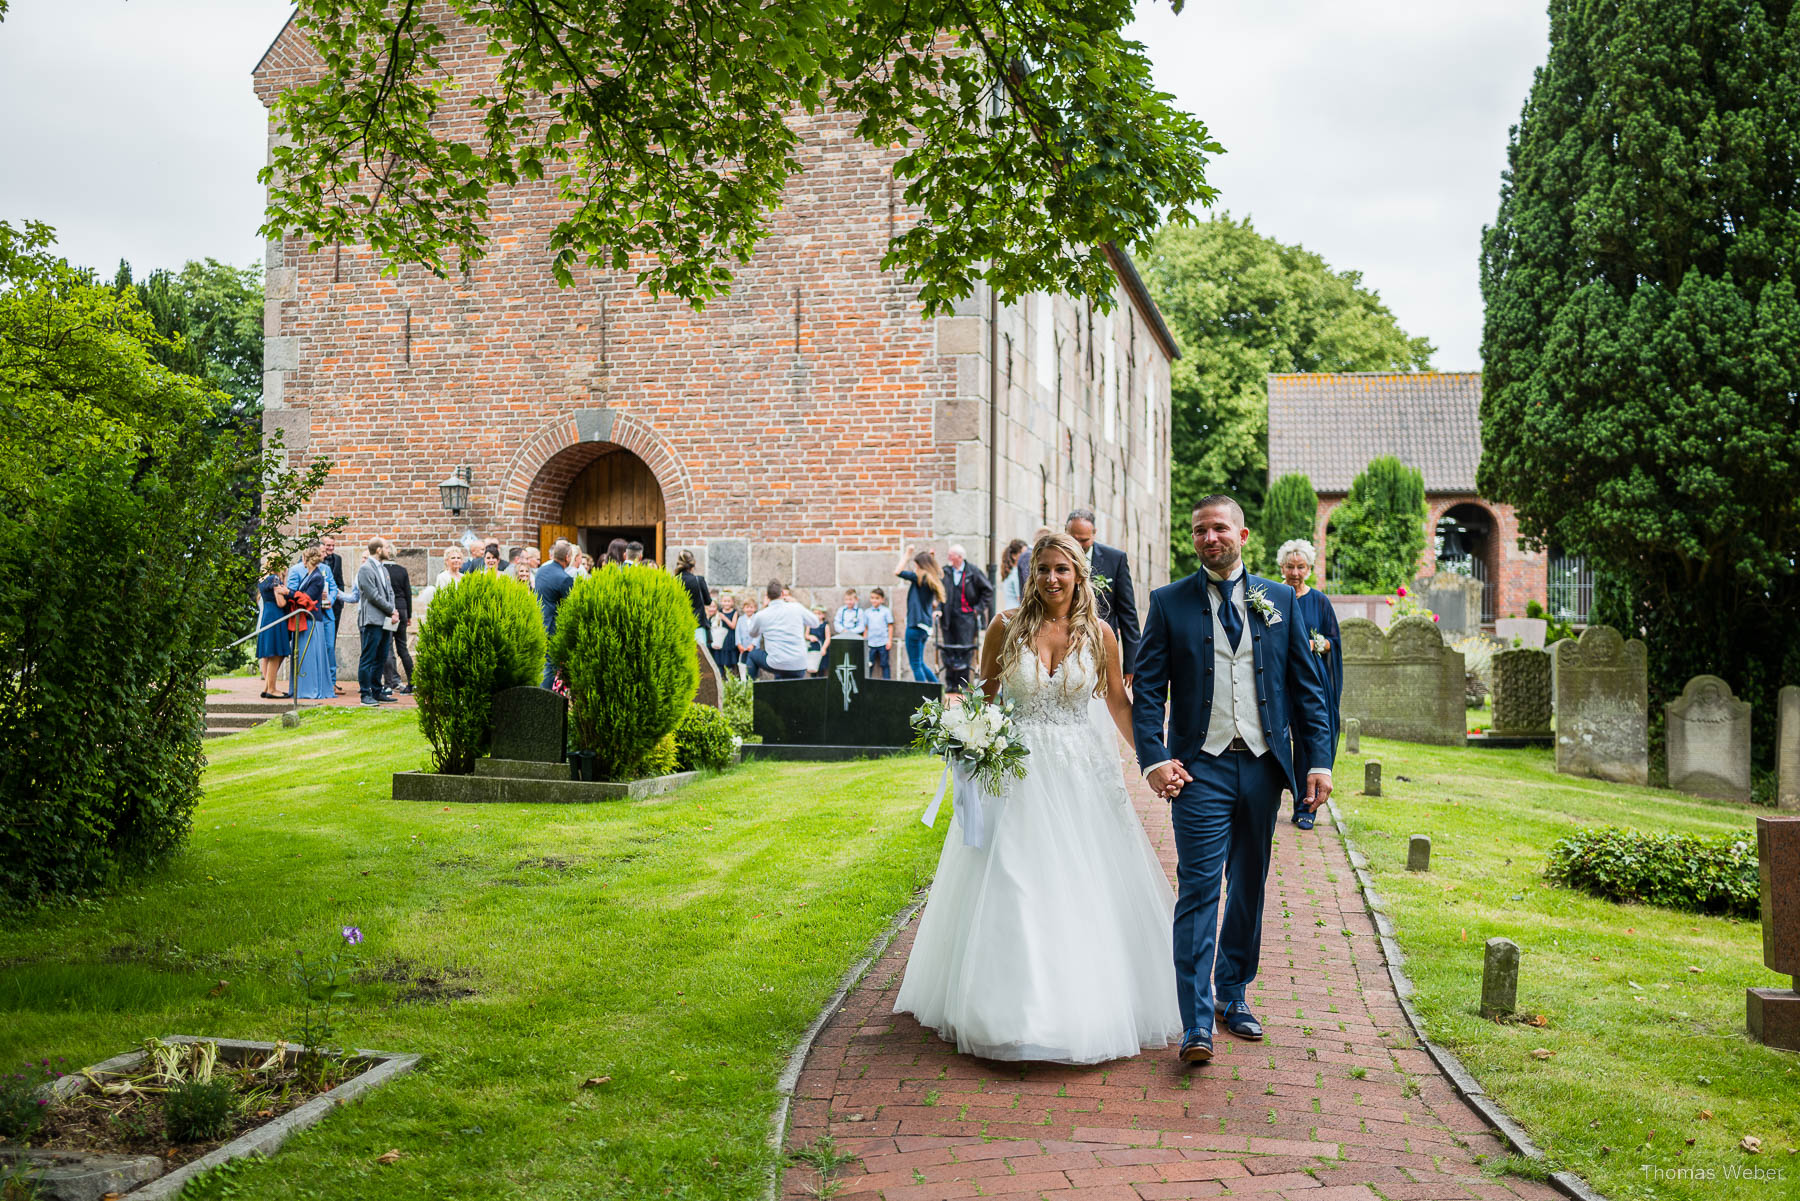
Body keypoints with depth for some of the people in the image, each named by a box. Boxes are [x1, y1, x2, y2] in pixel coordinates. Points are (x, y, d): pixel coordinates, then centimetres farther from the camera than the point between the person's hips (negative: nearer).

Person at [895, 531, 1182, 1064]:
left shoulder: (1099, 633, 0)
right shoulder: (1005, 628, -3)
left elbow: (1118, 703, 10)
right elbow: (982, 699, 5)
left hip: (1083, 773, 1)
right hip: (1016, 771, -1)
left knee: (1088, 890, 4)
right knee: (1014, 890, 0)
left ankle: (1089, 1004, 20)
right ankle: (1017, 1007, 13)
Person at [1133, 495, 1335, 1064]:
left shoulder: (1280, 599, 9)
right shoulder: (1169, 602, 3)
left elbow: (1307, 685, 8)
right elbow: (1147, 689, 0)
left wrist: (1319, 760, 1)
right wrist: (1154, 757, -14)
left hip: (1263, 765, 3)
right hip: (1200, 768, -3)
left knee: (1249, 888, 13)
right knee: (1199, 890, -8)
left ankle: (1233, 994, 29)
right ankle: (1197, 1024, -7)